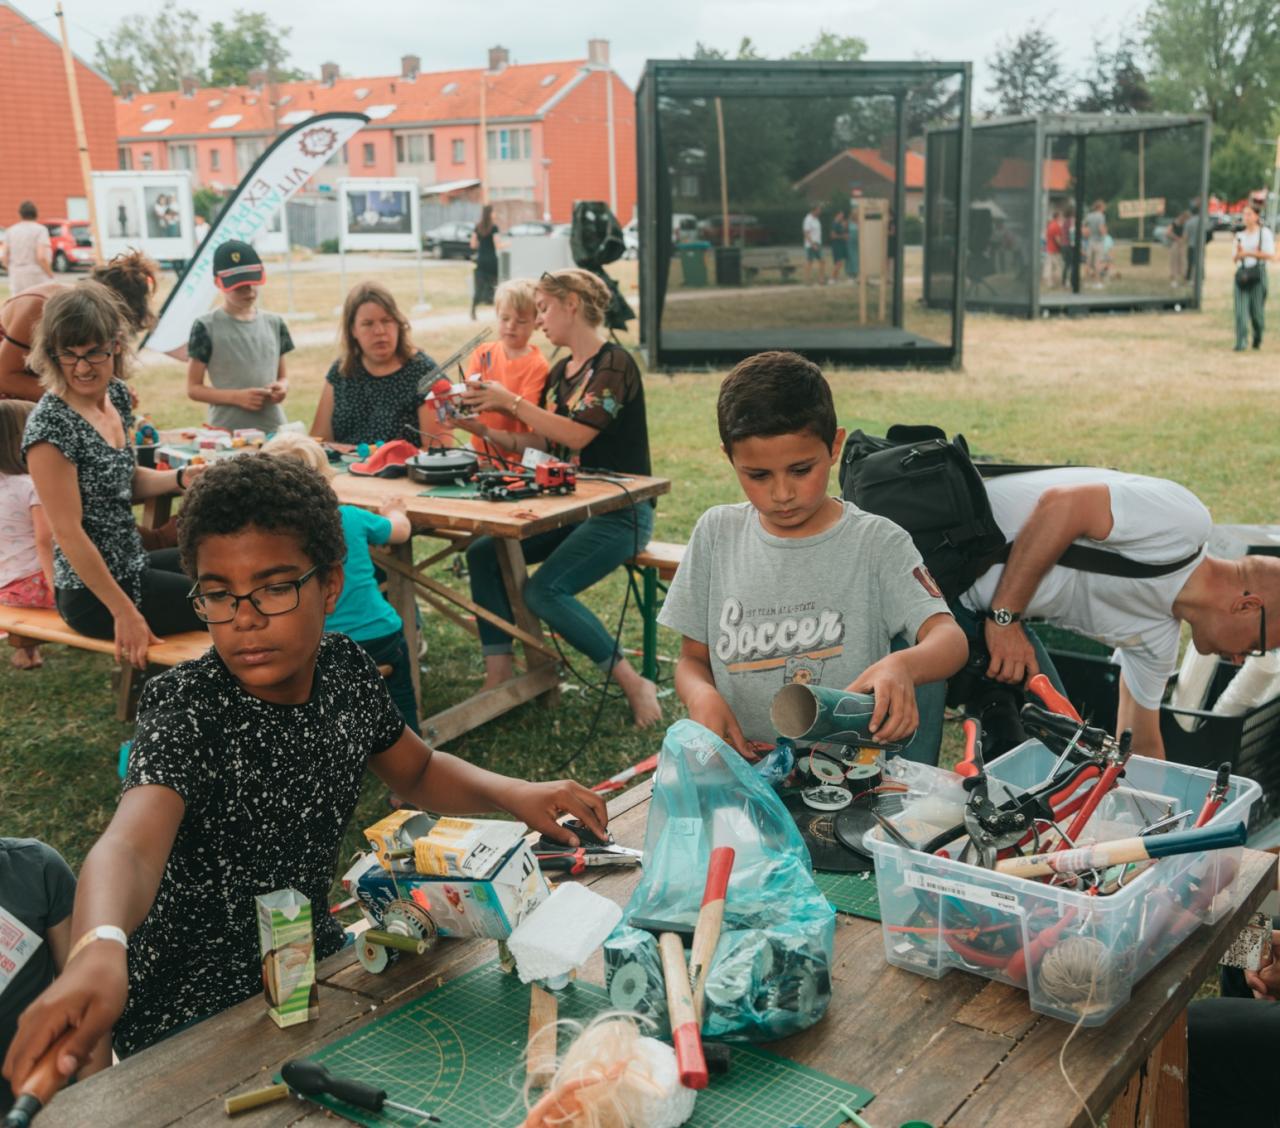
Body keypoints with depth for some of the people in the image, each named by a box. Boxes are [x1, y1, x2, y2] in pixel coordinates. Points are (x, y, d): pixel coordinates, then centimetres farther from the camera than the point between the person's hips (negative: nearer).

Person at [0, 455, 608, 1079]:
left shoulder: (346, 671, -6)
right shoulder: (186, 712, -23)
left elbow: (416, 771, 12)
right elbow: (130, 845, -42)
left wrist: (512, 793, -6)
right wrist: (98, 949, -63)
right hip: (193, 1011, -5)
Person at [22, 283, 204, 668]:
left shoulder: (116, 395, 1)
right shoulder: (51, 425, -24)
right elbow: (68, 532, -23)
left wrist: (180, 478, -3)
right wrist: (125, 613, -22)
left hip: (131, 565, 8)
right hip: (93, 593, -8)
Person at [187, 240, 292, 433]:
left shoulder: (274, 323, 10)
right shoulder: (206, 327, -3)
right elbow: (194, 388, -1)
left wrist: (282, 387, -4)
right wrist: (237, 397, -15)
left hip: (274, 429, 4)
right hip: (228, 432, -4)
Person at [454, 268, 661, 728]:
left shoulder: (615, 363, -12)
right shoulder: (560, 373, 14)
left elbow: (577, 434, -23)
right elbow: (534, 443, 13)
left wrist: (511, 401, -18)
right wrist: (480, 428, 1)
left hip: (620, 512, -9)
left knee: (544, 591, -24)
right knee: (483, 553, -6)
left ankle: (634, 685, -12)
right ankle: (498, 676, -5)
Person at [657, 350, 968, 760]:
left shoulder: (876, 542, 0)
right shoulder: (717, 534, 9)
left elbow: (950, 638, -9)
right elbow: (692, 657, 15)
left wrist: (902, 666, -33)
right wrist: (701, 695, -10)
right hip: (738, 760, 2)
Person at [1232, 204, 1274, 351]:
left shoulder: (1265, 233, 1)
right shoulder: (1240, 235, 15)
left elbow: (1270, 255, -7)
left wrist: (1249, 253, -13)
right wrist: (1238, 254, -6)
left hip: (1257, 274, -3)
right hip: (1241, 273, 3)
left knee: (1257, 309, 1)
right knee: (1241, 310, -8)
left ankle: (1258, 338, 25)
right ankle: (1241, 343, -10)